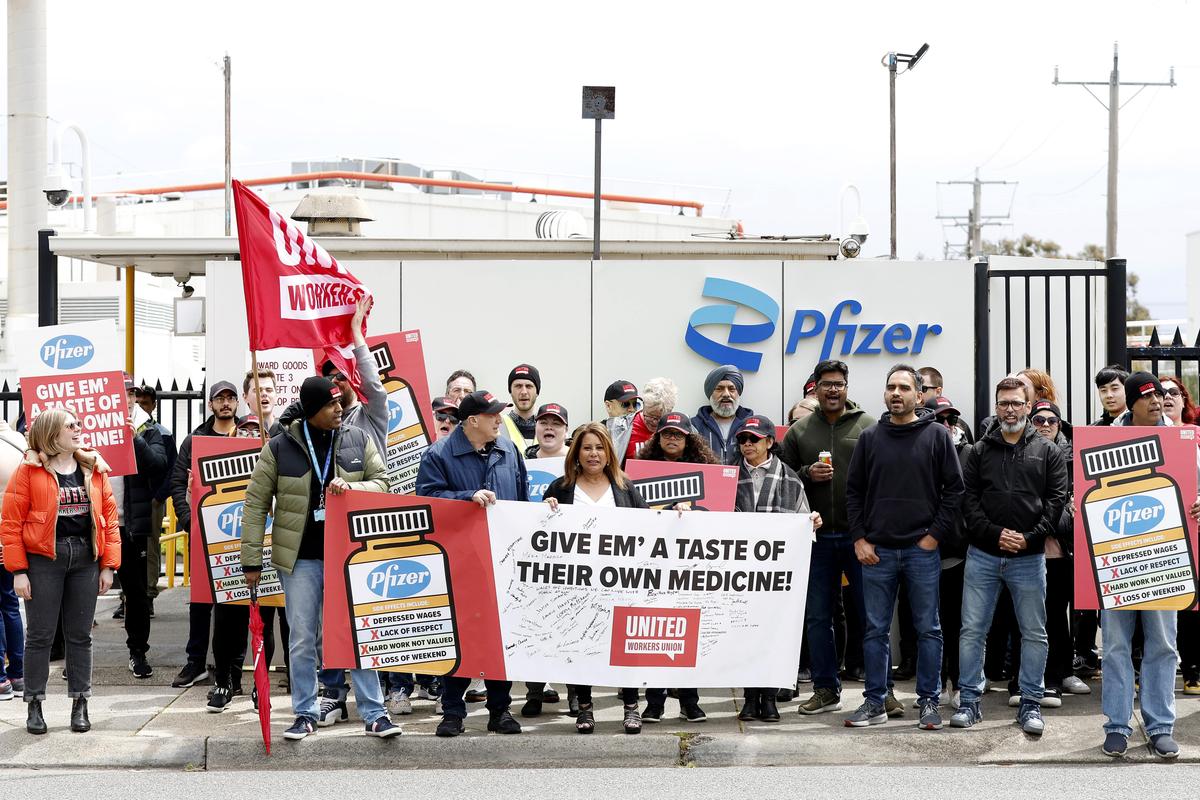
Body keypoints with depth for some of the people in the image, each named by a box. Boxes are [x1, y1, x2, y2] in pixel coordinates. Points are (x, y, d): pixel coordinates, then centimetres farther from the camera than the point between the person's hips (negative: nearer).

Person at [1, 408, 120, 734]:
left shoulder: (94, 468, 8)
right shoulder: (29, 470, -4)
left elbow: (109, 517, 9)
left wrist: (108, 565, 3)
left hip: (85, 558, 3)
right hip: (43, 560, -3)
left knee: (80, 635, 9)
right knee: (40, 634, 3)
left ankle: (80, 704, 18)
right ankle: (34, 705, 13)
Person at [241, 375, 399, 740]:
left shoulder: (359, 440, 1)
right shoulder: (280, 448, -4)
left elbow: (383, 483, 5)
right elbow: (256, 504, 1)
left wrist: (350, 488, -17)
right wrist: (251, 560, 0)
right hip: (300, 558, -1)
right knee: (302, 640, 5)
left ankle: (374, 713, 9)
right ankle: (305, 714, 18)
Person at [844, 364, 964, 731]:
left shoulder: (936, 436, 1)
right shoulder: (870, 438, 7)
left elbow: (954, 488, 0)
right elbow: (853, 491, 10)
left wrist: (935, 535, -6)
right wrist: (859, 539, 1)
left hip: (922, 549, -2)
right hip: (876, 550, 2)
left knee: (928, 629, 3)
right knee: (876, 629, 6)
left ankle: (929, 702, 11)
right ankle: (875, 702, 13)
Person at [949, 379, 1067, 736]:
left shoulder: (1048, 452, 5)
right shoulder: (979, 451, 8)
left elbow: (1056, 501, -1)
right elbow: (968, 499, 1)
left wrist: (1029, 538, -12)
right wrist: (994, 533, -12)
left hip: (1029, 558, -1)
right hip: (983, 555, 1)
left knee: (1034, 633, 5)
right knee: (972, 630, 2)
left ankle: (1030, 704, 13)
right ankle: (969, 702, 10)